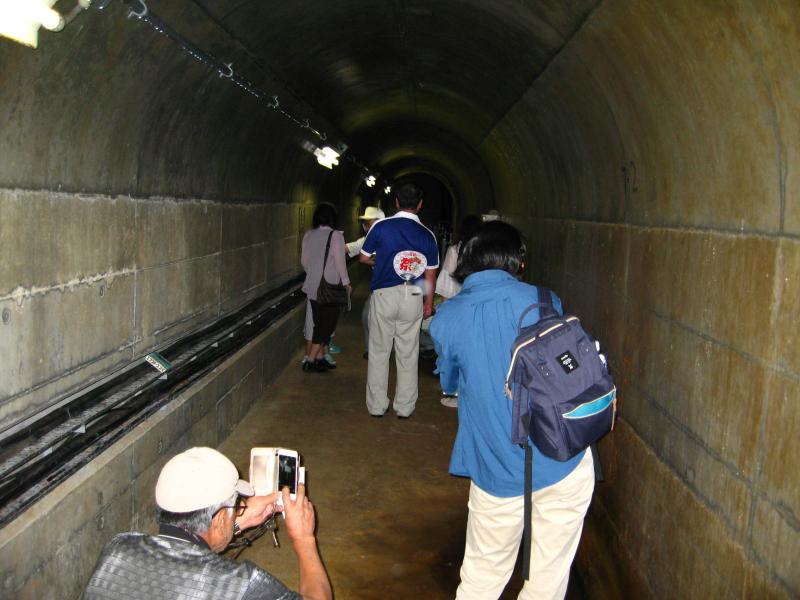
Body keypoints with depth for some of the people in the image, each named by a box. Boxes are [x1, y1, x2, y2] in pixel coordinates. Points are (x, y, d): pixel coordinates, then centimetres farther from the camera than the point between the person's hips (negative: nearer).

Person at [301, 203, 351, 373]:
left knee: (320, 323, 15)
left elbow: (304, 260, 10)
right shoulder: (336, 236, -12)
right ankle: (311, 360, -1)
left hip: (313, 286, 6)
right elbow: (340, 261, -12)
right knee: (327, 324, 2)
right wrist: (346, 282, -1)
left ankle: (319, 357, 20)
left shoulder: (308, 235, 5)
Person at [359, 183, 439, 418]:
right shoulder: (427, 235, 1)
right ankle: (404, 407, 16)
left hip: (384, 295, -2)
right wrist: (428, 303, 16)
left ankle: (377, 406, 14)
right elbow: (430, 275, 4)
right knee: (408, 354, 10)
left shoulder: (381, 227, -5)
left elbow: (364, 257, 6)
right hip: (413, 298, 2)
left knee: (379, 352, 9)